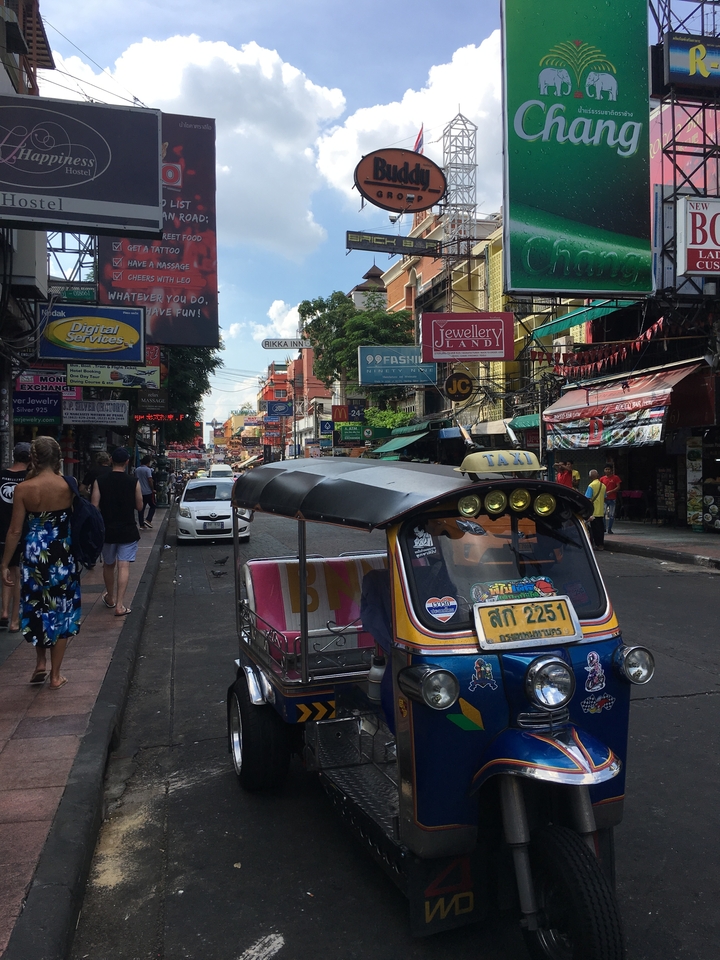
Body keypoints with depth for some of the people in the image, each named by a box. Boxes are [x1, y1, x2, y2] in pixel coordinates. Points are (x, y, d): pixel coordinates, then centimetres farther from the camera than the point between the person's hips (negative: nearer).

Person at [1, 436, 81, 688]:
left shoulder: (23, 489, -10)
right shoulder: (69, 486, -8)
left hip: (34, 554, 0)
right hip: (63, 555, 1)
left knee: (37, 608, 22)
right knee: (61, 611, 12)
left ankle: (41, 664, 23)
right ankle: (55, 675, 18)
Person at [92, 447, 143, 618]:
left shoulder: (100, 481, -5)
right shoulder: (134, 482, -8)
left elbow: (94, 506, -7)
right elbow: (139, 506, -1)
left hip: (107, 530, 2)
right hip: (128, 530, -2)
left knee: (108, 565, 19)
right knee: (124, 566, -3)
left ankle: (110, 598, 36)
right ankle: (119, 605, -9)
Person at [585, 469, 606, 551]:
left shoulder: (591, 486, -14)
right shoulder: (603, 486, 7)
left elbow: (588, 499, -17)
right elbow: (604, 498, 15)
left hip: (594, 511, -6)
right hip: (601, 511, 6)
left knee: (595, 528, -2)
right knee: (601, 528, 12)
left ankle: (598, 545, -1)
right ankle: (601, 544, 16)